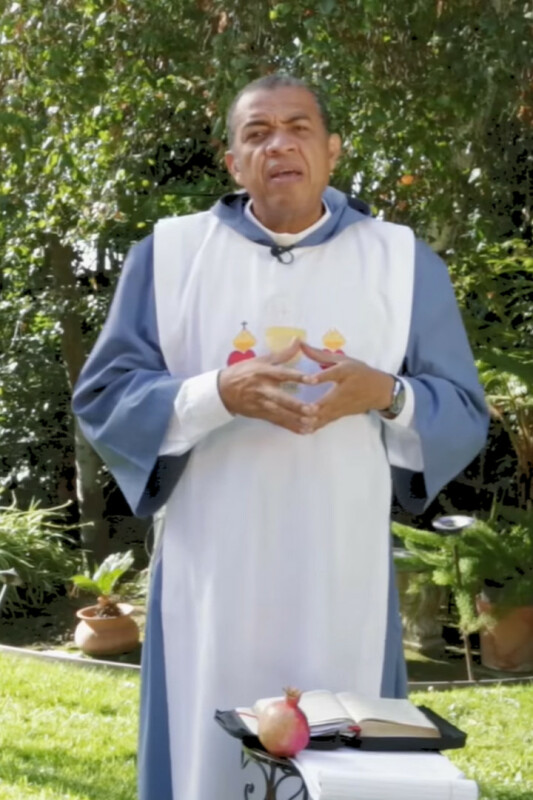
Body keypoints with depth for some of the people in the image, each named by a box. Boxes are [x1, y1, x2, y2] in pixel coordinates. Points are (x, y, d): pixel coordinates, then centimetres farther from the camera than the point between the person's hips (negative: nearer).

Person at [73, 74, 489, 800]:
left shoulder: (405, 263, 6)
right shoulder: (170, 253, 4)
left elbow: (465, 416, 6)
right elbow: (103, 397, 0)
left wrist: (386, 395, -15)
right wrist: (216, 395, -17)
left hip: (343, 580, 0)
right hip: (211, 577, 0)